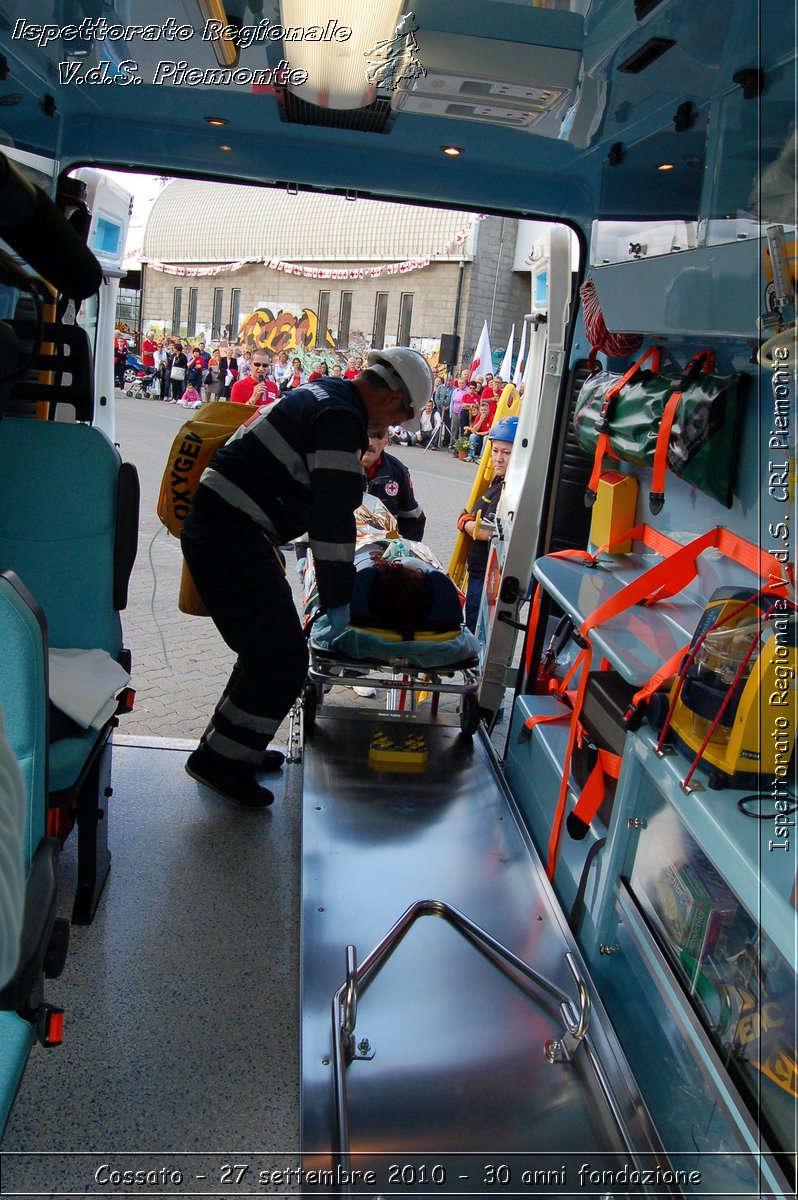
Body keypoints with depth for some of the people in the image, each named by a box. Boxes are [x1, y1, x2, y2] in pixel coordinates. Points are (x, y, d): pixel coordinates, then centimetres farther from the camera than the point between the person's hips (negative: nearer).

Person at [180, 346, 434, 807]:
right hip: (231, 538, -10)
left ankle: (236, 746, 30)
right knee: (283, 658, -6)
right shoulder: (341, 418, -16)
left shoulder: (322, 396, 17)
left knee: (272, 645, 18)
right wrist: (338, 600, -12)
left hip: (221, 532, 10)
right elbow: (334, 518, -18)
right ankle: (222, 760, 6)